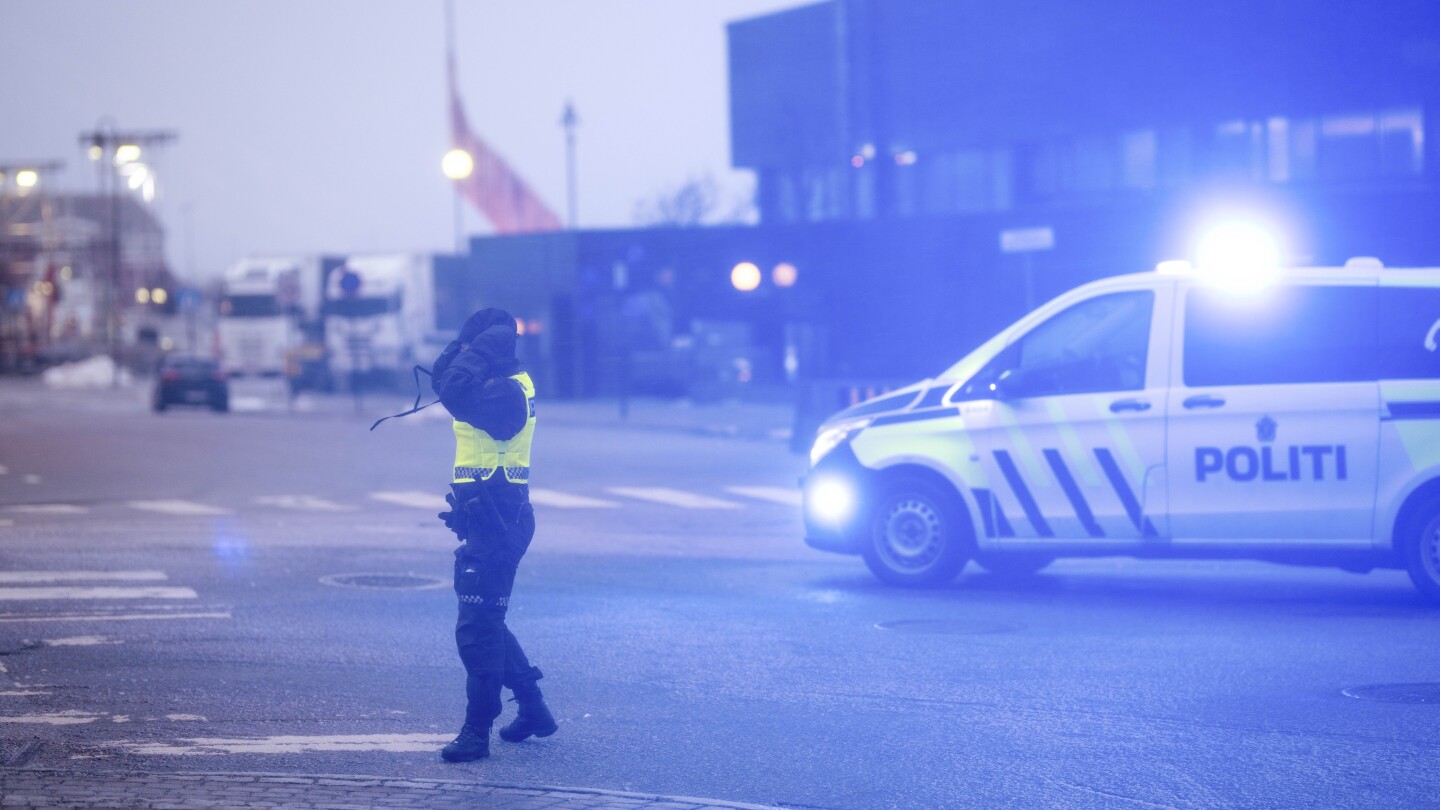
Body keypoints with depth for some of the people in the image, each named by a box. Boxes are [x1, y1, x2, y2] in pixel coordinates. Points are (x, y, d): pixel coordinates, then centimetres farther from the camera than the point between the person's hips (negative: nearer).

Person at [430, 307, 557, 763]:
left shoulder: (506, 391, -18)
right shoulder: (506, 384, 12)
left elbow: (453, 391, -33)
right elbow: (442, 379, 17)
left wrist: (476, 351, -19)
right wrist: (463, 350, 3)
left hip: (495, 520, -11)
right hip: (491, 517, 11)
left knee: (476, 627, -8)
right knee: (485, 622, 19)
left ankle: (477, 731, -3)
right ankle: (533, 708, 27)